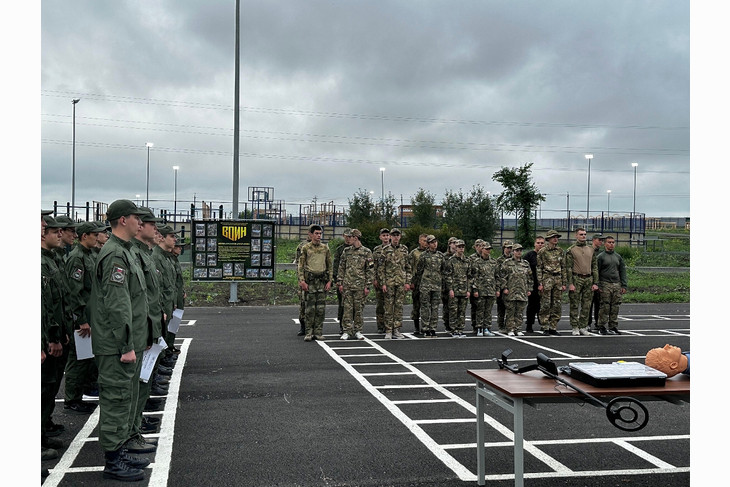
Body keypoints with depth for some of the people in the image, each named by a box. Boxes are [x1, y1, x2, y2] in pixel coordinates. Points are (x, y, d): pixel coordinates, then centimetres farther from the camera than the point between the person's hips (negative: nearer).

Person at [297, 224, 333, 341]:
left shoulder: (325, 248, 11)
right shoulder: (305, 248, 2)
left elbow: (330, 266, 13)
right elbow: (300, 266, 0)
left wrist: (329, 281, 5)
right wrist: (302, 281, -9)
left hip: (322, 280, 3)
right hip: (310, 280, -3)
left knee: (320, 308, 3)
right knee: (310, 308, -3)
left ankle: (318, 332, 9)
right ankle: (309, 333, 2)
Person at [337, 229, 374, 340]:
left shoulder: (367, 252, 0)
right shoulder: (346, 251, 9)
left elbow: (370, 270, -1)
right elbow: (341, 268, 11)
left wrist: (367, 286, -6)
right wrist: (340, 282, 4)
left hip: (360, 285, -2)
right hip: (347, 285, 2)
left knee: (358, 308, 4)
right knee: (347, 308, 0)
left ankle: (358, 331, 14)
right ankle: (346, 331, 4)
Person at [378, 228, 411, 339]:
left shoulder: (404, 250, 9)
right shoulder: (385, 250, 1)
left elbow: (408, 268, 10)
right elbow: (381, 268, -1)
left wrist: (408, 282, 2)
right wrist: (383, 283, -7)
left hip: (401, 282, 2)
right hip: (389, 282, -2)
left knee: (399, 306, 4)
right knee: (389, 307, -1)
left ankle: (396, 330, 10)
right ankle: (388, 331, 5)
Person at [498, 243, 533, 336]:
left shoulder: (526, 264, 15)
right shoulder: (507, 263, 3)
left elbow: (530, 277, 19)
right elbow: (502, 276, -2)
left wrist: (529, 289, 12)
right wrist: (504, 288, -9)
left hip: (523, 293, 4)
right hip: (510, 293, -4)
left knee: (520, 312, 5)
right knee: (510, 312, -2)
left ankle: (518, 329, 13)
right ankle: (510, 329, 5)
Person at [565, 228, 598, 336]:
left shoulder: (591, 249, 13)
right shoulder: (571, 250, 0)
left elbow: (594, 267, 13)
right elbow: (568, 268, -5)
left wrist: (595, 282, 5)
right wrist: (570, 283, -12)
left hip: (589, 279, 4)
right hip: (576, 279, -4)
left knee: (586, 305, 5)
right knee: (575, 305, -1)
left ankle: (583, 327, 13)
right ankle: (575, 328, 6)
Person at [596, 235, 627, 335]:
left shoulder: (618, 257, 16)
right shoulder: (601, 256, 1)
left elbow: (623, 272, 17)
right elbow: (596, 272, -3)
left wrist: (624, 286, 8)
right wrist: (598, 286, -10)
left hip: (617, 285, 5)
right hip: (605, 285, -5)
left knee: (615, 308, 4)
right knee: (605, 307, -7)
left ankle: (613, 327, 10)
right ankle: (601, 327, -1)